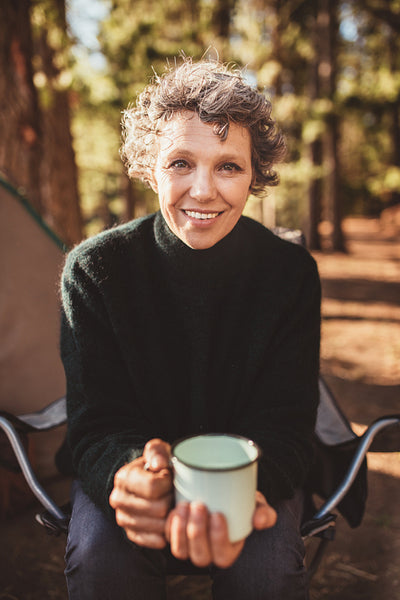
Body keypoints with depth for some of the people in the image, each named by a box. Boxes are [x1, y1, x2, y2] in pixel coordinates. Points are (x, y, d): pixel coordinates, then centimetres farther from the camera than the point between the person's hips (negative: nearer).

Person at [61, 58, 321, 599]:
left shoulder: (292, 274, -14)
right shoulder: (95, 269, -15)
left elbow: (283, 426, -16)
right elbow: (97, 423, -15)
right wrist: (126, 474, -41)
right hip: (129, 465, 0)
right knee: (100, 555, -28)